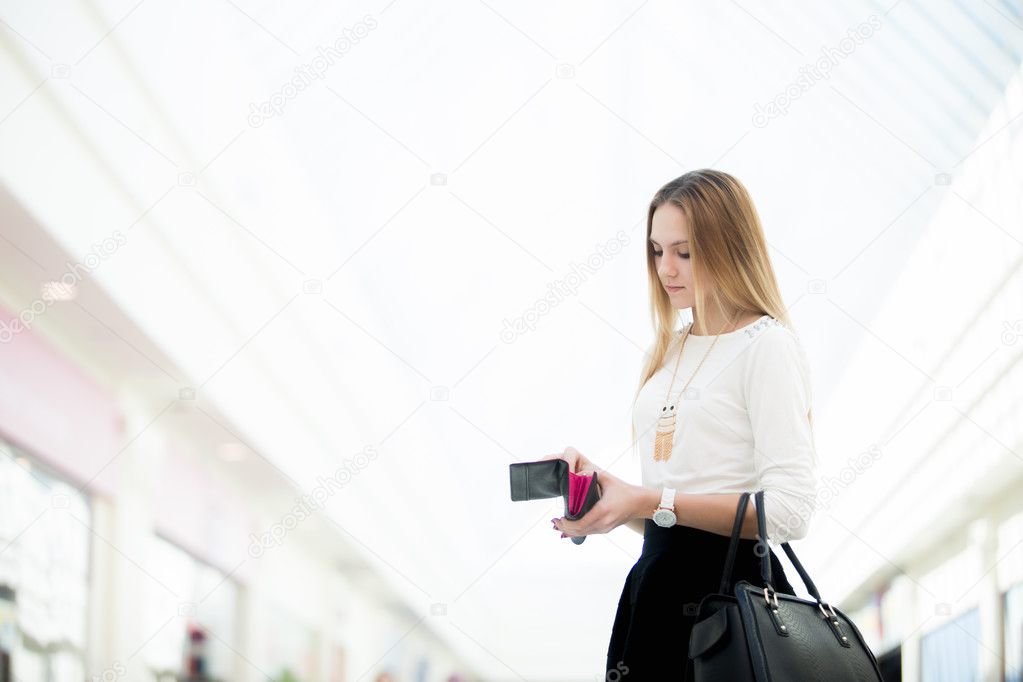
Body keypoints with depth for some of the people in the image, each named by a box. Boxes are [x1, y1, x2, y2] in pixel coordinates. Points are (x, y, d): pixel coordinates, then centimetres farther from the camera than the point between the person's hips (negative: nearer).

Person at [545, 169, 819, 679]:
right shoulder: (670, 351, 14)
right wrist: (599, 484, -1)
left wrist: (652, 502, -20)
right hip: (655, 582, 7)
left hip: (731, 585, -7)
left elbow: (790, 511, -19)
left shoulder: (766, 345, -8)